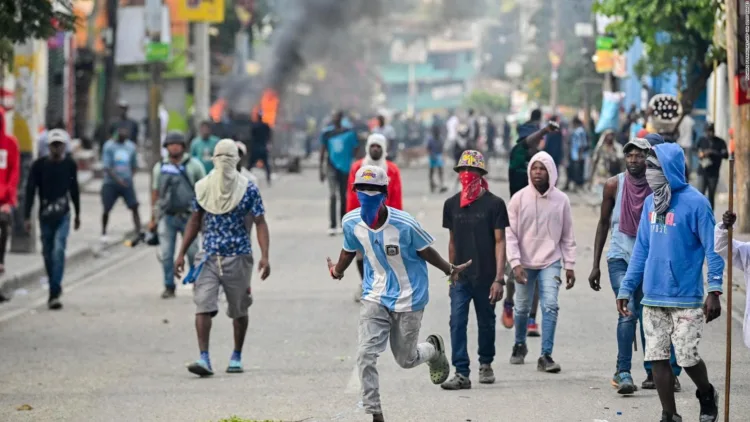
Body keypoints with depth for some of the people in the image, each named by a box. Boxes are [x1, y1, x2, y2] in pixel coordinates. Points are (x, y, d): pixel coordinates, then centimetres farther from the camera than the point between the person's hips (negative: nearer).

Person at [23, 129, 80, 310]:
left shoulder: (70, 165, 2)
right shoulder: (39, 165, -4)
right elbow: (30, 191, -4)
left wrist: (77, 214, 22)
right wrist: (27, 217, -9)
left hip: (63, 215, -1)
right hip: (45, 214, 1)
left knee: (58, 251, -15)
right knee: (48, 253, 8)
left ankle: (54, 294, -20)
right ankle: (55, 288, 25)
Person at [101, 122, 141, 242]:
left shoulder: (131, 146, 7)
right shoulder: (109, 146, -5)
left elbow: (134, 166, 17)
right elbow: (106, 166, -12)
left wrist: (129, 178, 3)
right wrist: (118, 179, -23)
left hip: (127, 183, 3)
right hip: (110, 183, -3)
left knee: (134, 207, -10)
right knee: (106, 210, 3)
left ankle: (138, 233, -11)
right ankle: (104, 233, 22)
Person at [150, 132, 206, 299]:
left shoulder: (193, 165, 2)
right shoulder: (160, 167, 10)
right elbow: (155, 193, 14)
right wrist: (153, 218, 12)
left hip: (188, 216, -2)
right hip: (166, 217, 2)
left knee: (193, 252, -1)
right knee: (166, 255, 0)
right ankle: (169, 287, 9)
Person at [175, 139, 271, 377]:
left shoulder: (248, 189, -4)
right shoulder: (203, 188, 5)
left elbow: (260, 224, -5)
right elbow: (195, 222, 13)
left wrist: (265, 256, -17)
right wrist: (181, 254, 9)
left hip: (238, 257, -2)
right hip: (209, 256, 2)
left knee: (239, 310, 10)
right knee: (203, 306, -13)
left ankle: (236, 357, 26)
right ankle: (204, 359, -17)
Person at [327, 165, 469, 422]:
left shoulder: (404, 225, -23)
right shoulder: (352, 223, -12)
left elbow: (425, 251, -5)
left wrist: (449, 270, 5)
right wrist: (337, 271, 23)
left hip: (409, 300, -2)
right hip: (375, 298, 3)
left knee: (406, 360, 11)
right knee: (366, 356, -14)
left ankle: (434, 348, 46)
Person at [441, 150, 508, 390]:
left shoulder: (494, 204, -5)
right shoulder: (452, 204, 6)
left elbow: (500, 242, -7)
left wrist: (499, 279, -13)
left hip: (486, 276, -2)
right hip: (461, 277, 2)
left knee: (486, 323, 11)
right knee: (457, 322, -10)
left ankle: (486, 364, 32)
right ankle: (461, 373, -12)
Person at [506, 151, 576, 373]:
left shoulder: (561, 200, -2)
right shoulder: (519, 198, -6)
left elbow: (567, 236, 5)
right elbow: (510, 234, -6)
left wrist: (570, 265, 3)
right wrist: (515, 263, -15)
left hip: (551, 262, 0)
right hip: (525, 263, 0)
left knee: (550, 306, -14)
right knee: (522, 309, 12)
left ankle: (546, 355, -12)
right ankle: (520, 345, 38)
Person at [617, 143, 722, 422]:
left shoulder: (695, 203, -10)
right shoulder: (650, 203, 10)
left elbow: (712, 249, -10)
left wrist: (714, 291, -16)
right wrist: (626, 288, 12)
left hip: (685, 298, -6)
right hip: (653, 297, 6)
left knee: (687, 358, -3)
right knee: (657, 358, 4)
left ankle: (707, 396, 26)